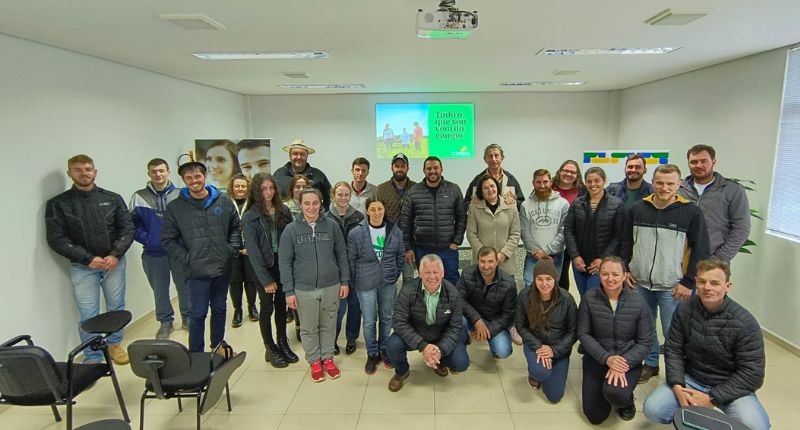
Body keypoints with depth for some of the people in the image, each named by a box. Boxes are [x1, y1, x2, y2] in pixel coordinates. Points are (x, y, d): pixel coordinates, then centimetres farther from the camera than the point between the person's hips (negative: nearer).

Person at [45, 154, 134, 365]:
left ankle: (114, 344, 33)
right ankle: (92, 359, 17)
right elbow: (56, 238, -7)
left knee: (117, 308, 12)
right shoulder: (58, 204, -2)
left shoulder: (112, 199, 3)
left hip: (114, 262, 2)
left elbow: (127, 228, 1)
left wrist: (115, 255, -13)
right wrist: (87, 259, -15)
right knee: (88, 315, 2)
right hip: (82, 267, -2)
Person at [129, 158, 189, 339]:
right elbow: (133, 224, 0)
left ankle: (187, 317, 29)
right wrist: (147, 239, -11)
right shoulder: (139, 197, 0)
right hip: (153, 254, 1)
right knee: (160, 290, 12)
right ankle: (165, 322, 27)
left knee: (184, 286, 11)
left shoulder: (180, 195, -2)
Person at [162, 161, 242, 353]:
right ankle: (196, 354, 19)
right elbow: (168, 240, -1)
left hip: (223, 268, 3)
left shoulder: (224, 201, 1)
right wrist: (187, 259, -8)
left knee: (219, 309, 17)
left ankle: (218, 347, 34)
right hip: (197, 271, -2)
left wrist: (232, 249, 0)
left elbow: (236, 227, 11)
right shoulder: (175, 207, -4)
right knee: (198, 314, 4)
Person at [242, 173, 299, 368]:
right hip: (264, 267, -3)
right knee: (267, 308, 8)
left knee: (281, 305, 14)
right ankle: (270, 349, 22)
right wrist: (266, 279, -14)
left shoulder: (284, 210, 1)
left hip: (283, 264, 3)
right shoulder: (249, 217, -10)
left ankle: (282, 343, 30)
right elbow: (253, 251, -12)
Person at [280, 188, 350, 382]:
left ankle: (328, 358, 34)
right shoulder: (291, 229, -6)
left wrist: (345, 281, 3)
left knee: (328, 325, 15)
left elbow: (342, 255, 4)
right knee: (309, 328, 13)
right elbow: (284, 262, -4)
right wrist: (289, 291, -6)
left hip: (331, 286, 1)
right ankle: (314, 361, 32)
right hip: (304, 289, -1)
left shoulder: (332, 226, -3)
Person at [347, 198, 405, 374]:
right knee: (369, 321, 7)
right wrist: (354, 282, 1)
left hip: (388, 282, 3)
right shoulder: (356, 233, -11)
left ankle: (384, 350, 34)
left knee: (386, 318, 15)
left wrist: (396, 274, 7)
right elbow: (351, 260, -3)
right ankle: (372, 354, 26)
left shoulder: (395, 231, -3)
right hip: (366, 284, -2)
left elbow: (400, 255, 8)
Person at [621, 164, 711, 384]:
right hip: (640, 283, 3)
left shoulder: (691, 212, -7)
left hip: (672, 287, -3)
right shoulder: (637, 209, 2)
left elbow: (701, 250, -5)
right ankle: (650, 364, 34)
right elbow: (626, 242, 11)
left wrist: (688, 282, -8)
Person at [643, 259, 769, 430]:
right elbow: (673, 350, -3)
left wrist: (711, 398, -19)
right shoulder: (684, 310, -8)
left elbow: (752, 374, -15)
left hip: (730, 386, -2)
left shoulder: (745, 323, -17)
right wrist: (677, 386, -18)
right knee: (652, 409, -18)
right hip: (691, 378, 2)